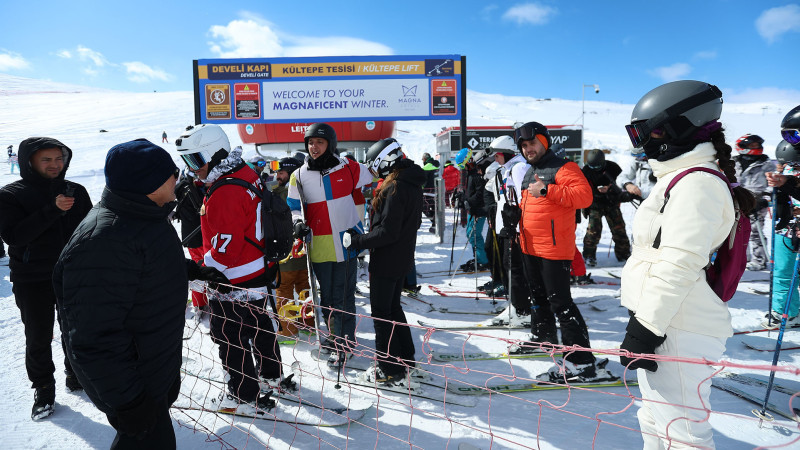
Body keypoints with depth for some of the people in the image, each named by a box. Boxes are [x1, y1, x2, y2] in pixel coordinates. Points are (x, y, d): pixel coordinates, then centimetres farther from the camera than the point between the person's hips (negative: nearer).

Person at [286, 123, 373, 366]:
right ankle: (335, 335, 34)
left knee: (343, 296, 2)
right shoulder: (299, 176, 2)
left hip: (346, 243, -2)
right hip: (319, 246, 2)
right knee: (326, 296, 15)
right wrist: (298, 222, -11)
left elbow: (373, 183, 13)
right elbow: (293, 206, 8)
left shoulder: (348, 168, -3)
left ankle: (343, 345, 15)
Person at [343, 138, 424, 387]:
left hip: (386, 261, -10)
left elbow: (387, 232, -26)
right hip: (403, 259, 10)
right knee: (393, 306, 22)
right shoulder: (413, 185, 7)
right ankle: (406, 358, 34)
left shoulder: (394, 188, -23)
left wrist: (357, 240, -18)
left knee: (381, 313, 3)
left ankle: (392, 371, 11)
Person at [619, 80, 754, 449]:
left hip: (677, 333, -11)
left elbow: (680, 265, -23)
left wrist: (646, 327, -22)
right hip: (666, 322, 11)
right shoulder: (683, 177, 18)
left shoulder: (696, 182, -14)